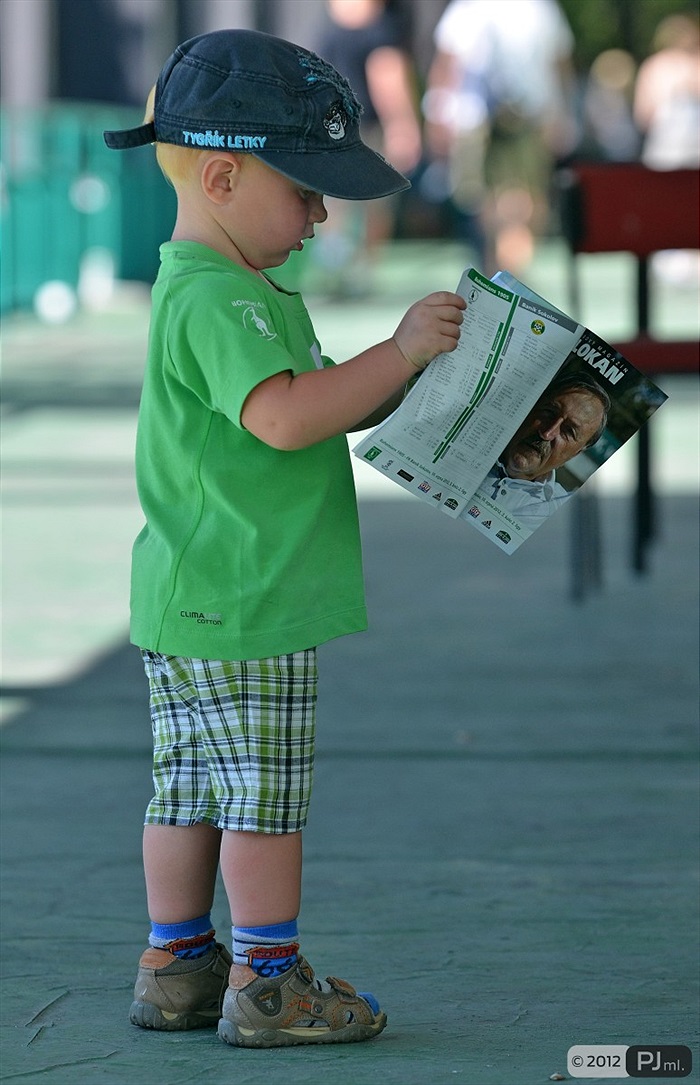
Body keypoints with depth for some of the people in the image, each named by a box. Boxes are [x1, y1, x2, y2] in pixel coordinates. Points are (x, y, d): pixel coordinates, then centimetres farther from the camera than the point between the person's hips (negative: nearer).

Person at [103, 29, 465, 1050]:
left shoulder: (221, 292, 18)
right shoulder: (219, 301, -18)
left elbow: (329, 407, 24)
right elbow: (285, 415, -31)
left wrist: (414, 366, 10)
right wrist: (401, 352, -24)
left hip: (188, 605, 10)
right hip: (244, 610, -10)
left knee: (190, 792, 14)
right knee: (265, 799, -3)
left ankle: (176, 966, 20)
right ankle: (268, 984, 3)